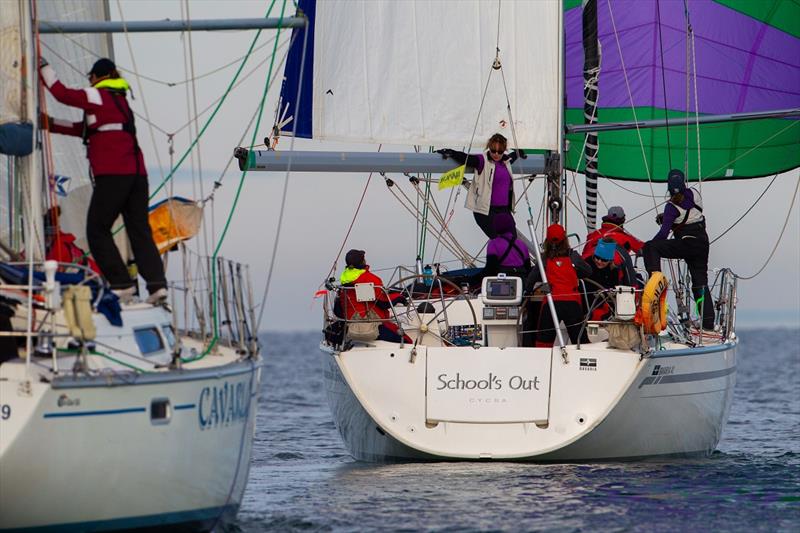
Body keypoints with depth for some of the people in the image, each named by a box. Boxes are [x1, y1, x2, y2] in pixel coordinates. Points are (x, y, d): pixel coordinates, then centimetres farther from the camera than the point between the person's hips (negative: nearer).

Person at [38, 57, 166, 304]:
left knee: (97, 231, 0)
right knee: (140, 231, 5)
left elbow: (61, 93, 1)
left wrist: (44, 68, 16)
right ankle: (157, 283, -9)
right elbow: (86, 129, 30)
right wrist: (52, 124, 33)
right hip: (137, 174, 8)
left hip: (112, 176, -8)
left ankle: (122, 284, -8)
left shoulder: (98, 96, 0)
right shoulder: (121, 102, 25)